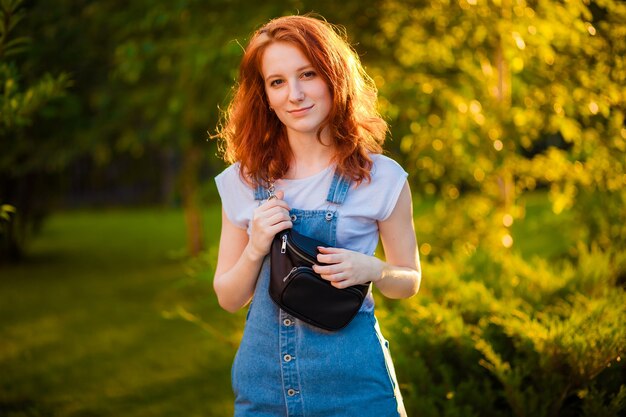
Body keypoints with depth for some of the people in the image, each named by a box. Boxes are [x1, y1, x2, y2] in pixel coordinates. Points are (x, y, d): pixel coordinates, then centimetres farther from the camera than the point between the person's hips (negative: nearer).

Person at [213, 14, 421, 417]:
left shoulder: (382, 177, -4)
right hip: (263, 381, 2)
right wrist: (256, 249, -11)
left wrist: (370, 269, -14)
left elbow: (409, 280, 6)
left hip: (352, 382, -2)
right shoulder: (243, 181, 2)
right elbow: (229, 299, 7)